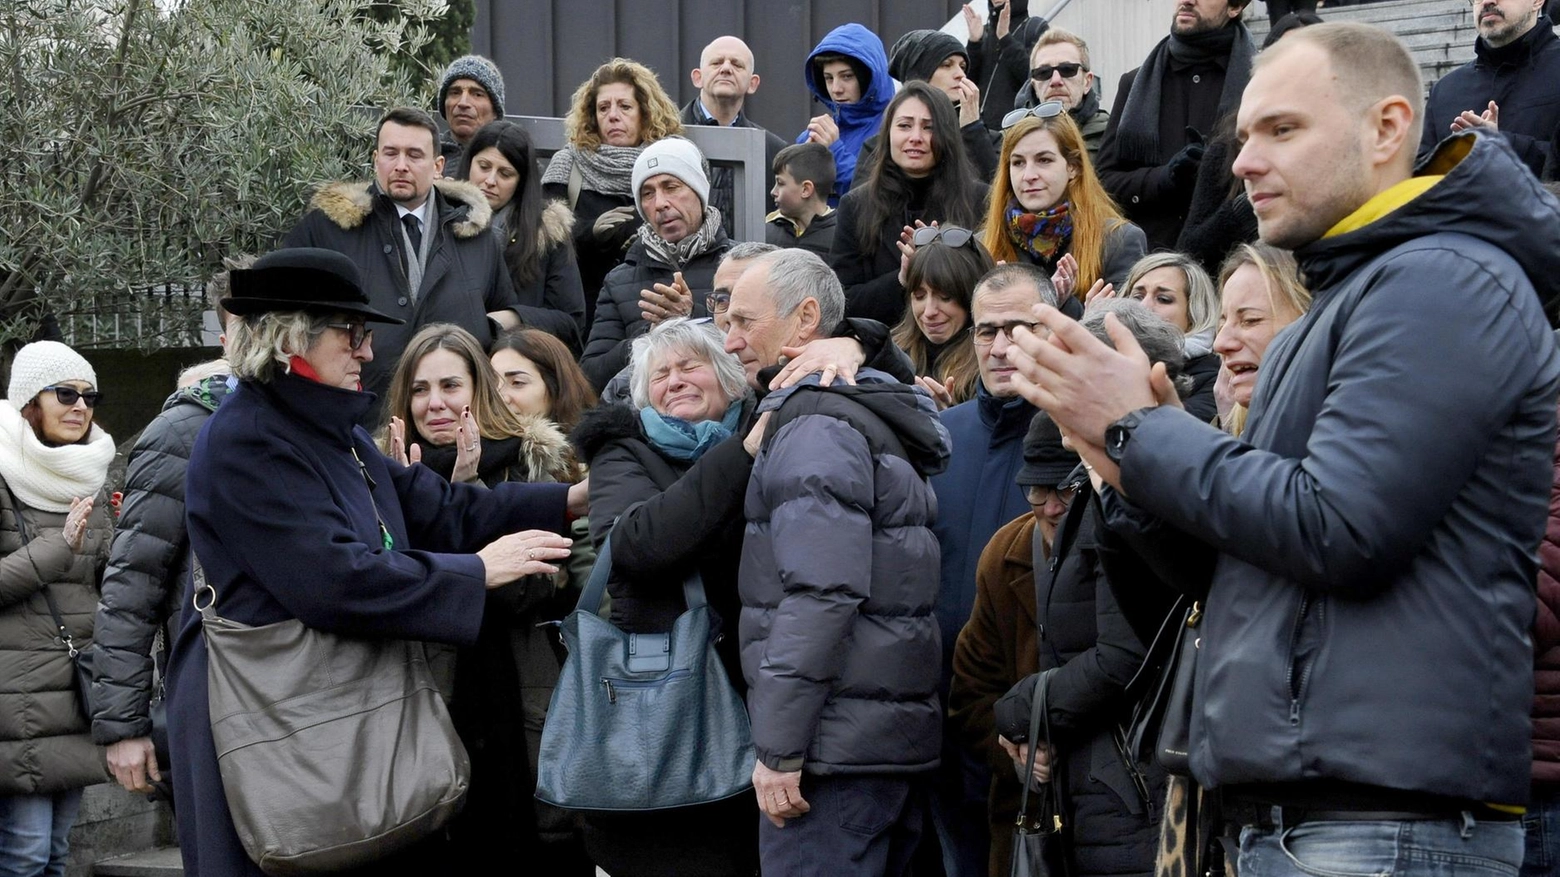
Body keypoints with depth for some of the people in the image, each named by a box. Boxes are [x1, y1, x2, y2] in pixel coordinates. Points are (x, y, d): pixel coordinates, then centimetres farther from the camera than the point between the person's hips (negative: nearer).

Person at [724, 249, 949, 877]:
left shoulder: (814, 427, -11)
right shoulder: (871, 416, 19)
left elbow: (819, 596, -21)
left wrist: (778, 749, -20)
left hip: (839, 748, -10)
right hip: (899, 737, 10)